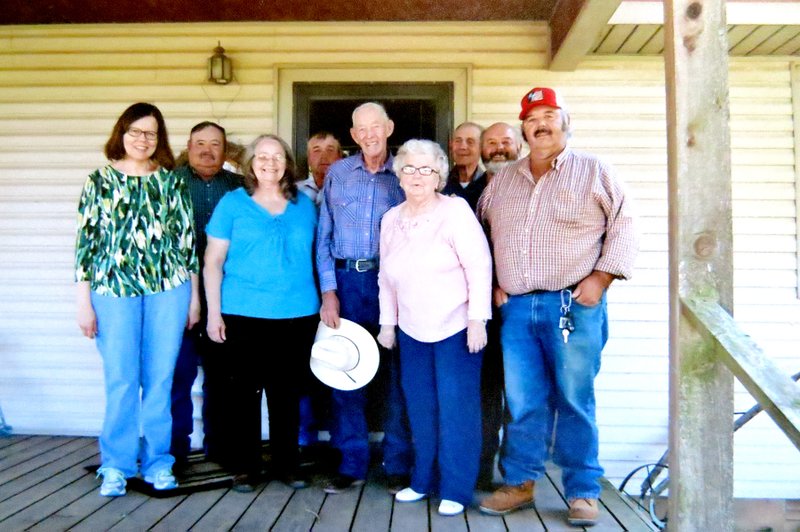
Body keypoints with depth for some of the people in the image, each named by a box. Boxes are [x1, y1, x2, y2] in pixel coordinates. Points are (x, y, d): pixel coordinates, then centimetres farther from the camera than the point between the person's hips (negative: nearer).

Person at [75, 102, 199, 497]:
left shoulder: (171, 180, 8)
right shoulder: (100, 180, 5)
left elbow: (188, 238, 9)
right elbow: (86, 241, 3)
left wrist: (194, 294, 8)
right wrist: (84, 303, -1)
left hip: (168, 288, 1)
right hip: (114, 289, -1)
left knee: (160, 379, 6)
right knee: (120, 381, 2)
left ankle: (157, 462, 19)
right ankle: (116, 465, 17)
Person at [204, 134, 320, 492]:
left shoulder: (304, 205, 10)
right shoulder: (233, 203, 3)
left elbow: (315, 257, 14)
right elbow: (213, 261, 1)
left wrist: (325, 302, 8)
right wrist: (214, 312, -5)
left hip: (297, 315, 2)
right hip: (243, 315, -2)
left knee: (286, 392, 9)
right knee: (245, 391, 5)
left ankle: (286, 464, 22)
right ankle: (244, 466, 18)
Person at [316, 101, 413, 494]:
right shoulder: (337, 174, 8)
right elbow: (324, 237, 6)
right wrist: (328, 292, -2)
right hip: (346, 281, 2)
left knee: (394, 373, 3)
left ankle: (398, 465, 16)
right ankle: (351, 464, 18)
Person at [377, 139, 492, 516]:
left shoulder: (455, 210, -10)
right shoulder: (391, 219, 8)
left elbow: (479, 266, -14)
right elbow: (386, 279, 15)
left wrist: (477, 319, -17)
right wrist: (387, 322, 14)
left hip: (455, 328, -5)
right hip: (411, 330, 5)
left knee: (456, 408, -1)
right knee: (420, 408, 11)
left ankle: (455, 490, 11)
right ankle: (423, 480, 26)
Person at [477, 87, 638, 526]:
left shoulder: (593, 171, 6)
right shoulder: (502, 180, 16)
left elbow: (622, 226, 2)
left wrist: (600, 277, -9)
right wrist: (494, 283, 10)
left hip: (574, 305, -3)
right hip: (516, 309, 3)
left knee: (575, 400, 2)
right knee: (522, 402, 7)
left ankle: (583, 492, 15)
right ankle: (519, 483, 20)